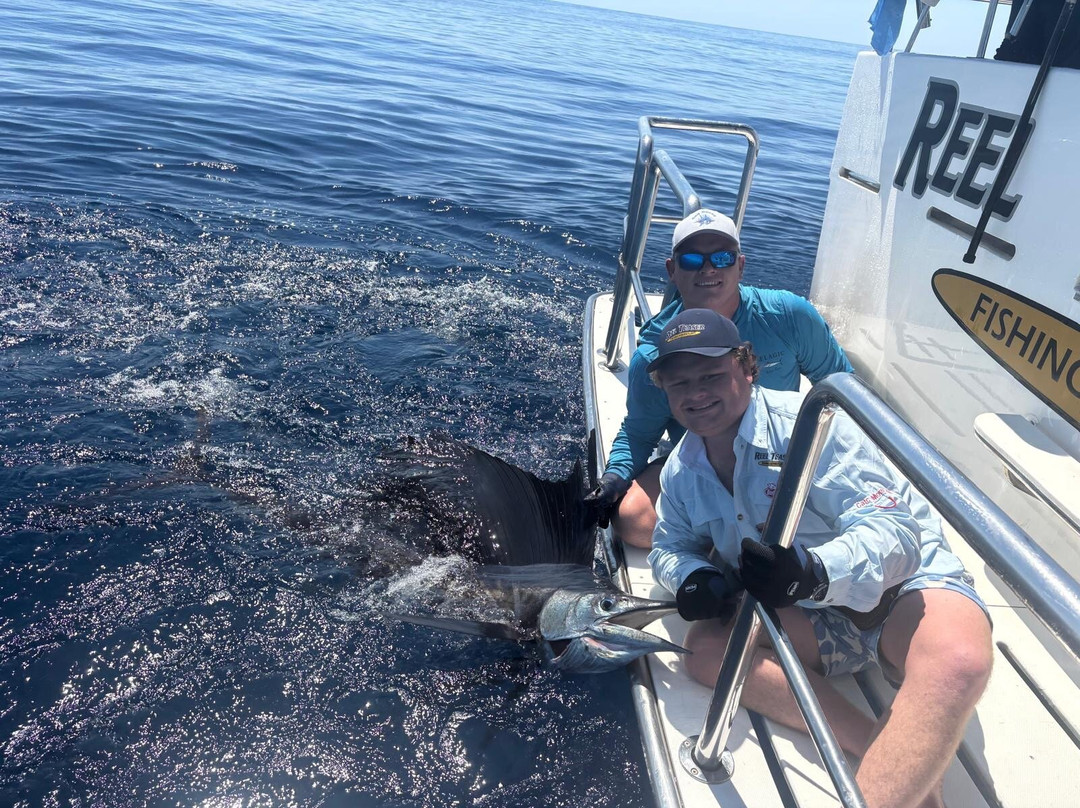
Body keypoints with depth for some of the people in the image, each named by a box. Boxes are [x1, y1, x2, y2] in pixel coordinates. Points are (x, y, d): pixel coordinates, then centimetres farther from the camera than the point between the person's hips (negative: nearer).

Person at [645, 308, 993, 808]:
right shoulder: (681, 473, 1)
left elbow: (894, 531, -25)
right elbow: (669, 547, 12)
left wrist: (813, 572, -46)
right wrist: (693, 576, -15)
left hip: (907, 584, -5)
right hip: (817, 618, 5)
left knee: (958, 660, -38)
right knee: (704, 643, -21)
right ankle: (900, 759, -22)